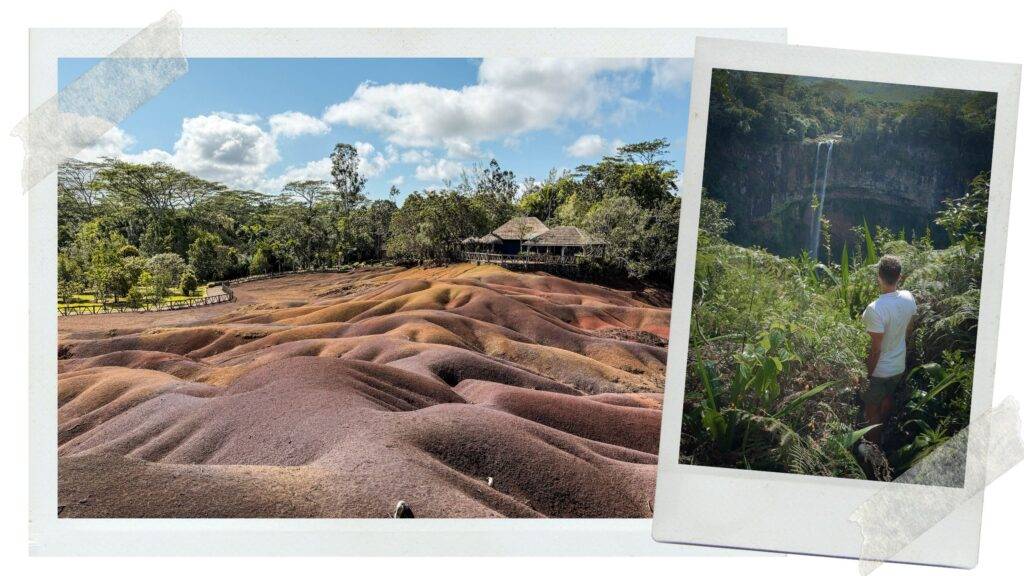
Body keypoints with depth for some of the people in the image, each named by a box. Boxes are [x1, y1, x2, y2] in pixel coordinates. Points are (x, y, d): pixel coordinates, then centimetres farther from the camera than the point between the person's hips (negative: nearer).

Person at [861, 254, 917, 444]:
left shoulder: (875, 309, -33)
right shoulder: (909, 298, -10)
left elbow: (876, 349, -26)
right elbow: (908, 330, 6)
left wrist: (867, 375, -14)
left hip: (879, 370, -7)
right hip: (899, 366, 7)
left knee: (872, 410, 13)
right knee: (889, 398, 30)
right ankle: (884, 430, 52)